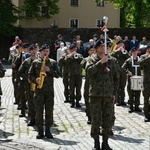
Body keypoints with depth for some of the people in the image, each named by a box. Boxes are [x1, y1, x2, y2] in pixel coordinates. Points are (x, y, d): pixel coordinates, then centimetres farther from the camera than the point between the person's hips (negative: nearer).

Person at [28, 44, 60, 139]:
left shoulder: (53, 62, 9)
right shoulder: (35, 62, 8)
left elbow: (58, 74, 3)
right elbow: (30, 75, 8)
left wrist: (50, 70, -12)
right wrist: (35, 80, -11)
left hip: (50, 89, 0)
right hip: (39, 89, 0)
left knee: (49, 110, 0)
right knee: (39, 110, -1)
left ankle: (48, 130, 8)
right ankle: (40, 131, 5)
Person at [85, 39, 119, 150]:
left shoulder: (111, 60, 9)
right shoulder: (92, 60, 2)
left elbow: (115, 77, 12)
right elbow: (89, 71, -17)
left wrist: (114, 93, 8)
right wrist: (100, 62, -20)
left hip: (109, 95, 3)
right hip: (95, 94, -2)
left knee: (108, 120, 5)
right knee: (96, 120, 1)